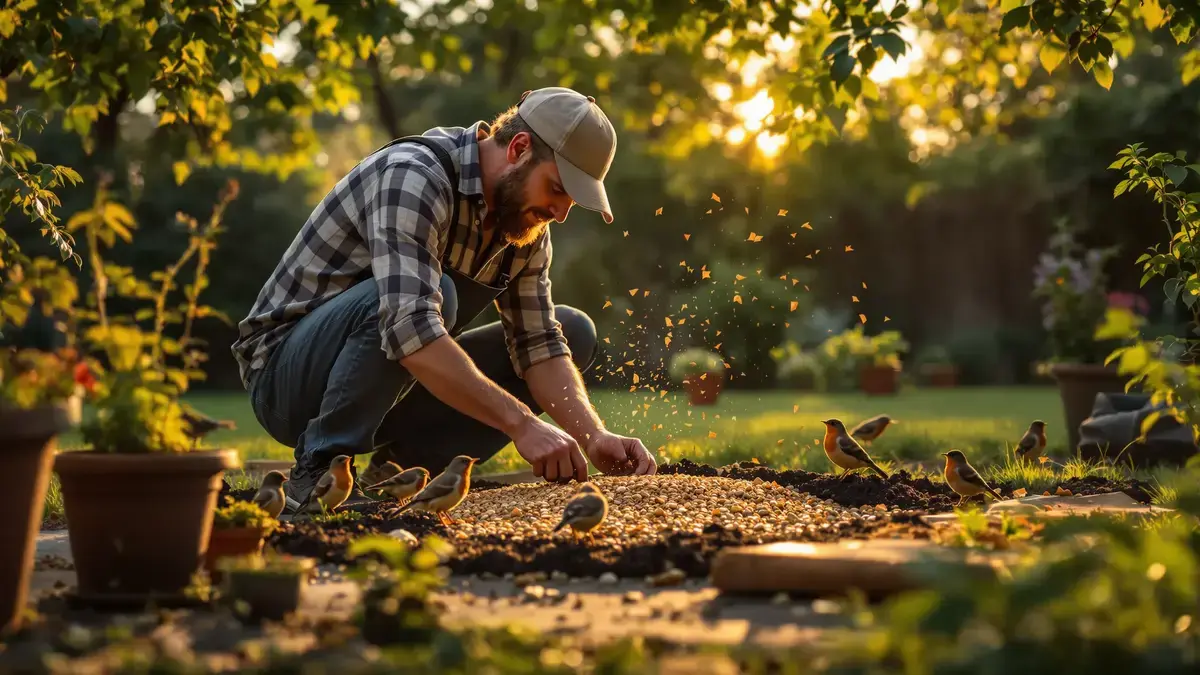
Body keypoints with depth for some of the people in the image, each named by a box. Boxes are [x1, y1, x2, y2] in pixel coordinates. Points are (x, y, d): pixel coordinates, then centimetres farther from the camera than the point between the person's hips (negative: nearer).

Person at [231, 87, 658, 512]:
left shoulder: (526, 218, 0)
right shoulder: (412, 178, -27)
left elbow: (539, 345, -1)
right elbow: (411, 329, -39)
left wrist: (595, 438, -17)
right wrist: (523, 424, -41)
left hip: (384, 390, 8)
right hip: (285, 372, -8)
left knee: (574, 332, 1)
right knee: (437, 292, -36)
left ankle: (410, 464, -1)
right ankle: (318, 472, -20)